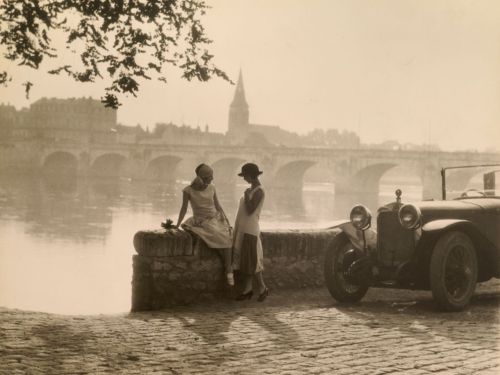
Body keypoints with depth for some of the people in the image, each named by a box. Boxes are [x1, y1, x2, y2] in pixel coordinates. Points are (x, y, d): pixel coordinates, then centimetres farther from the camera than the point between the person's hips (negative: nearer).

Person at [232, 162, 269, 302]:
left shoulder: (259, 191, -15)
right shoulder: (252, 190, 14)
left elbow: (250, 210, -21)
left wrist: (246, 196, -14)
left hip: (250, 230, -9)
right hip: (242, 229, 9)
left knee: (251, 260, -4)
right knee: (243, 259, 8)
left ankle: (262, 288, 7)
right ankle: (247, 290, 11)